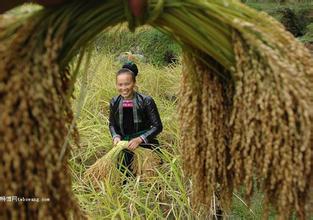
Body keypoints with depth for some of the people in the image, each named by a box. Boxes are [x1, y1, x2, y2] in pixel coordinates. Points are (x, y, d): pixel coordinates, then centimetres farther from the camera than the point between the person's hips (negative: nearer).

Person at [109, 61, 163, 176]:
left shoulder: (146, 101, -15)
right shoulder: (114, 102, -2)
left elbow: (158, 126, -13)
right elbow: (112, 124, 11)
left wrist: (140, 139, -24)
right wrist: (115, 136, -10)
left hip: (146, 148, -3)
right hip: (125, 151, 4)